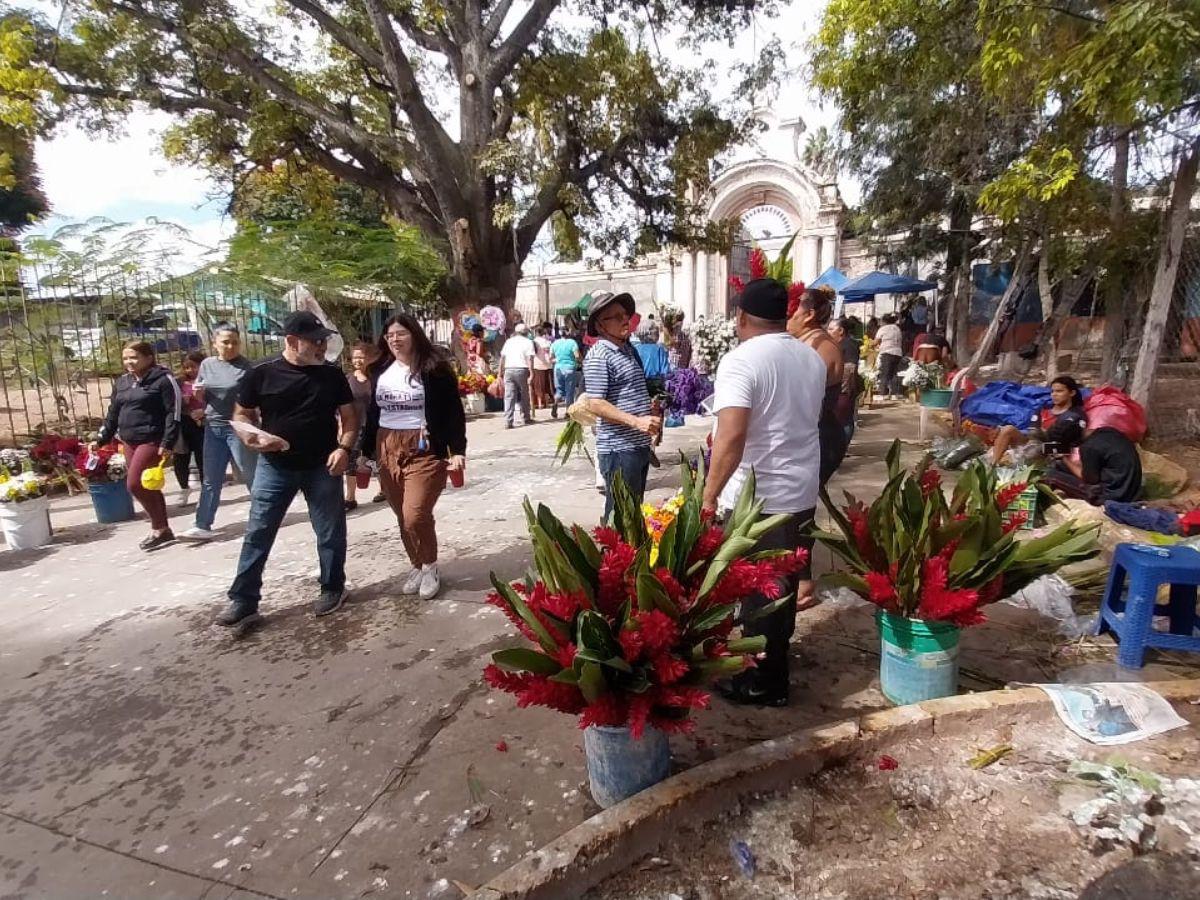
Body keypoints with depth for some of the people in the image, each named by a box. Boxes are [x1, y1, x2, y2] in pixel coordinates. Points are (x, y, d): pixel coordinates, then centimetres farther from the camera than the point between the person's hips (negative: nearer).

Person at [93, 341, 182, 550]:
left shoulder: (163, 379, -9)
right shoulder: (122, 382, 14)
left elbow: (174, 413, -13)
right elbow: (113, 413, 20)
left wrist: (168, 444, -19)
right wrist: (100, 439, 14)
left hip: (152, 440, -7)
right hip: (129, 442, 8)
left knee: (134, 484, -11)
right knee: (147, 487, 9)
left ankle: (160, 529, 4)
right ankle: (163, 530, 18)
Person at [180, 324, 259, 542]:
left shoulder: (245, 367, -7)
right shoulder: (207, 364, 7)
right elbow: (201, 399, 16)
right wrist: (199, 392, -6)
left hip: (238, 427, -5)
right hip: (213, 428, 5)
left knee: (250, 475, 2)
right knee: (210, 480, 8)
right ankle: (203, 526, 13)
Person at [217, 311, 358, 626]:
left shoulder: (332, 375, 0)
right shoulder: (261, 374, -5)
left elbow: (349, 416, 5)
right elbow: (241, 415, 5)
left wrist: (344, 448, -12)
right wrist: (254, 439, -15)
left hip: (322, 467, 1)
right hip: (274, 467, 0)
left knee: (330, 532, 8)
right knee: (258, 533, 5)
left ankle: (333, 588, 26)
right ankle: (243, 599, 17)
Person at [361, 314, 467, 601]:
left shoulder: (434, 369, -4)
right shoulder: (380, 371, 12)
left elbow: (454, 413, -6)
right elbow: (372, 413, 17)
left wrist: (458, 450, -14)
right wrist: (366, 451, 16)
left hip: (425, 451, -5)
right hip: (388, 451, 6)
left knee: (415, 516, -14)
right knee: (403, 518, 10)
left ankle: (431, 568, 10)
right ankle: (417, 567, 28)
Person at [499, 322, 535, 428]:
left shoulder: (508, 341, 15)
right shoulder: (528, 342, 4)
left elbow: (502, 358, 11)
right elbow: (530, 359, -8)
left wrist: (501, 372, 14)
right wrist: (531, 373, -10)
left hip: (508, 370, 3)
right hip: (521, 370, -3)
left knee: (509, 396, 0)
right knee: (524, 395, 12)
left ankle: (508, 421, -8)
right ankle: (527, 418, 24)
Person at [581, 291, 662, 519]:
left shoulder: (629, 349, 14)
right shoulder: (598, 356, -15)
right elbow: (595, 404, -21)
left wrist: (651, 419, 20)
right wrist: (636, 421, -26)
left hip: (640, 446, 9)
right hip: (618, 450, -9)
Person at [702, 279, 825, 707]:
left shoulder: (740, 360, -17)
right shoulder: (813, 358, 7)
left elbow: (732, 436, -28)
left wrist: (709, 495, -22)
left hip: (755, 498, -7)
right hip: (803, 490, 8)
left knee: (757, 592, 6)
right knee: (784, 585, 20)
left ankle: (763, 683, 19)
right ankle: (776, 658, 38)